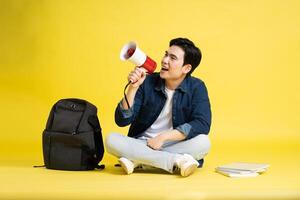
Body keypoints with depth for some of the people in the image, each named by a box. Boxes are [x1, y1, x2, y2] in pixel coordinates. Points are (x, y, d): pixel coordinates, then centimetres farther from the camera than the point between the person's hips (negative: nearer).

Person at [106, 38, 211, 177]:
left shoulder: (196, 87, -4)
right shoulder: (147, 82, -4)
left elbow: (202, 124, -18)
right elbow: (122, 121, -9)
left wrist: (163, 137, -21)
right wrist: (133, 88, -22)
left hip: (174, 146, -1)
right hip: (141, 144, 1)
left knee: (203, 142, -29)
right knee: (112, 140, -25)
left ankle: (138, 161, -26)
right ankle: (176, 161, -31)